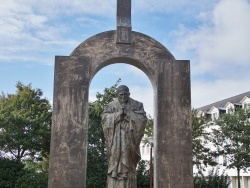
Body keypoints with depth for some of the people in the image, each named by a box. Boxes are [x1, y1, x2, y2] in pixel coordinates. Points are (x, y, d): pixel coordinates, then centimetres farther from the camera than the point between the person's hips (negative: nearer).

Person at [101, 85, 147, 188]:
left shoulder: (137, 105, 7)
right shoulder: (111, 106, 8)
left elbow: (142, 118, -6)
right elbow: (104, 118, -5)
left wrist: (128, 113, -12)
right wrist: (119, 113, -14)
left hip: (129, 140, 0)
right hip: (115, 140, 1)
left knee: (128, 165, -3)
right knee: (114, 163, -3)